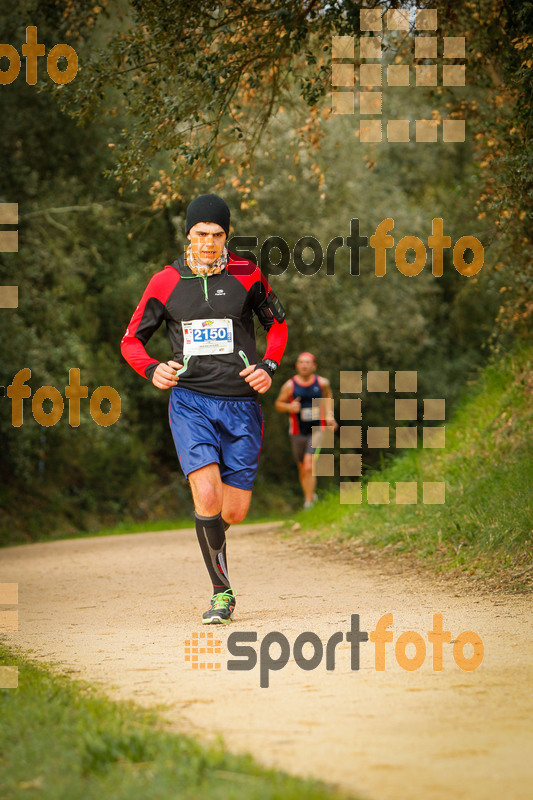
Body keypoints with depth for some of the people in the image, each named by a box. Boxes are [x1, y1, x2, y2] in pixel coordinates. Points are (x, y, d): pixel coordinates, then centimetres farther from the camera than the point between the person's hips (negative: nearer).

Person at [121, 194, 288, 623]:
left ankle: (209, 534, 36)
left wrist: (268, 367, 0)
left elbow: (277, 324, 17)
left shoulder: (247, 275, 3)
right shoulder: (166, 282, 3)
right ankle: (222, 591, -6)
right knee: (207, 495, -21)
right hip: (190, 400, -1)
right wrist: (152, 369, -9)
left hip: (240, 402, 1)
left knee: (234, 512, -2)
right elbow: (132, 340, 11)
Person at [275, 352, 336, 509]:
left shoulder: (322, 382, -2)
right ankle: (310, 495, 36)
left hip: (317, 430, -1)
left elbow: (328, 395, 20)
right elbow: (278, 404, 4)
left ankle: (308, 503, -11)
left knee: (309, 467, -16)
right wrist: (289, 407, -17)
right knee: (302, 469, 12)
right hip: (298, 433, 1)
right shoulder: (290, 385, -7)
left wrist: (329, 415, 10)